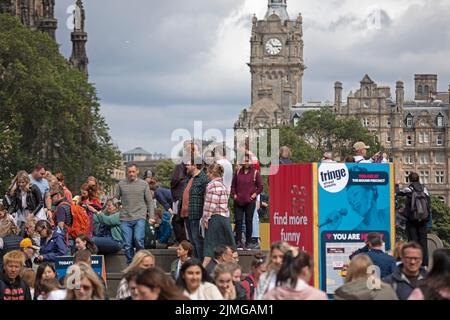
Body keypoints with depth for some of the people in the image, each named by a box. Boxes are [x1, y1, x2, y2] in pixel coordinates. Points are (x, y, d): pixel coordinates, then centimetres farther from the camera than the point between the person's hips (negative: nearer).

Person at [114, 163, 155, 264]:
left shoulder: (144, 184, 7)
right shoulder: (121, 184, 8)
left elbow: (149, 202, 9)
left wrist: (151, 217, 1)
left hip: (140, 218, -2)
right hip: (125, 219, 2)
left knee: (138, 239, -19)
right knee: (127, 244, -1)